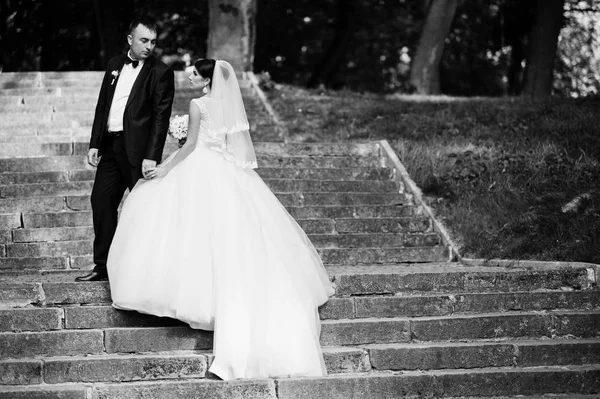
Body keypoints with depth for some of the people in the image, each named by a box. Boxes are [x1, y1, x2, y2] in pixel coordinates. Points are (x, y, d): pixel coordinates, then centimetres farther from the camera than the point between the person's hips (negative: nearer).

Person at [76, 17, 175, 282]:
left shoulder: (161, 73, -5)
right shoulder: (115, 65, 12)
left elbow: (161, 118, -11)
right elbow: (102, 106, 16)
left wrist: (151, 156, -18)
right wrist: (95, 144, 9)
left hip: (139, 149, -6)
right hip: (111, 146, 6)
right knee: (102, 202, 8)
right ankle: (103, 266, 17)